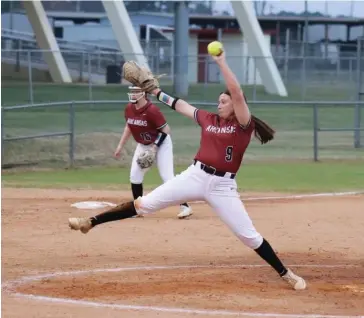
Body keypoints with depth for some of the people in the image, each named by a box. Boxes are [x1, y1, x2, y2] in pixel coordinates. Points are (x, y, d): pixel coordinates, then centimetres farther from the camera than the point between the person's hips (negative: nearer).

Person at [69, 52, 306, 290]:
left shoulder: (243, 124, -4)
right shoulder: (208, 119, 12)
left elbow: (236, 91, -18)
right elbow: (181, 105, 25)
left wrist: (221, 62, -20)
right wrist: (156, 92, 29)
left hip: (223, 186, -4)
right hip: (195, 176, 4)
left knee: (249, 235, -5)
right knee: (144, 204, 1)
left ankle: (286, 274, 9)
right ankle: (91, 222, 1)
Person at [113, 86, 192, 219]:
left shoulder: (152, 110, -29)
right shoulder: (129, 108, -7)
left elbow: (166, 130, -24)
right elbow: (128, 127, 11)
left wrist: (154, 148, -27)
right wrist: (120, 146, 10)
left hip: (161, 143, -7)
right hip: (143, 145, 7)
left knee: (167, 177, -15)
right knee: (134, 176, 3)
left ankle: (184, 206, -11)